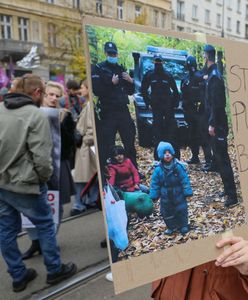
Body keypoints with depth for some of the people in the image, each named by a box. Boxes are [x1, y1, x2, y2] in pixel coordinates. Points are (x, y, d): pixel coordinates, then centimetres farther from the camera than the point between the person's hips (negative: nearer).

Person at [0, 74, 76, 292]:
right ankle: (54, 270, 26)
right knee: (45, 225, 12)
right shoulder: (36, 115, -17)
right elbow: (41, 157, -20)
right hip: (23, 184, -6)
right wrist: (45, 177, -1)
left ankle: (18, 276, 30)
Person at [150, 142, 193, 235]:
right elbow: (155, 184, -3)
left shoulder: (178, 167, -15)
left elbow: (185, 181, -11)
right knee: (167, 213, 12)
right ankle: (172, 227, 33)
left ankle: (183, 226, 32)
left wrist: (187, 192, -11)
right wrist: (153, 196, -3)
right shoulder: (158, 169, -11)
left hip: (178, 194, -2)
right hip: (165, 196, 2)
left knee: (181, 210, 10)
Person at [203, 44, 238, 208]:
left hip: (218, 125, -10)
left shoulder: (214, 76, -16)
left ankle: (232, 196, -3)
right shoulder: (212, 73, 13)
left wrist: (212, 124, -21)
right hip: (217, 123, 10)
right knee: (220, 157, 16)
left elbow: (216, 102, -22)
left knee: (222, 159, -8)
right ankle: (228, 190, 27)